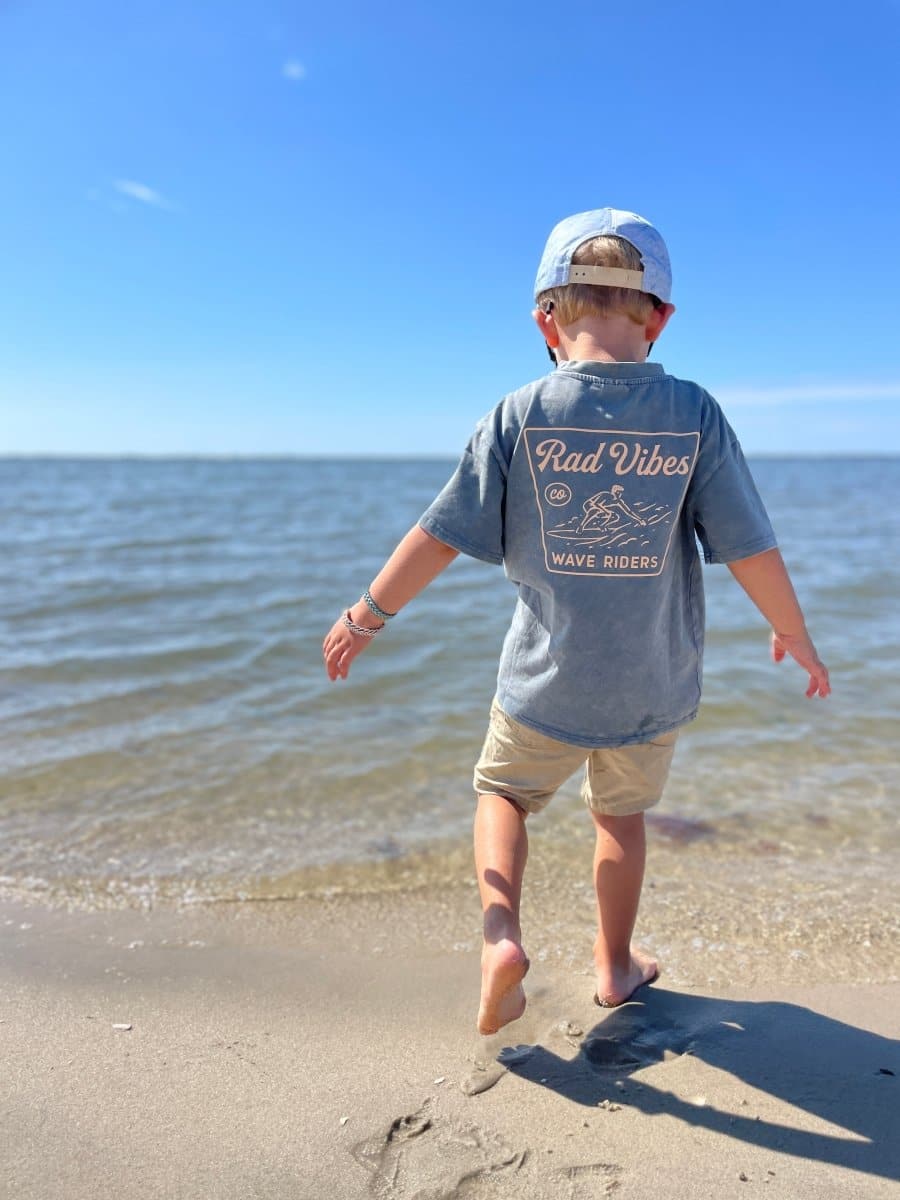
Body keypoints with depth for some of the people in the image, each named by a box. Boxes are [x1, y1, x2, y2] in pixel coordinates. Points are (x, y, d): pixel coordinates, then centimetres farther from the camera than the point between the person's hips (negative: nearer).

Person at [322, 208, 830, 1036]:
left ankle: (501, 935, 5)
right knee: (621, 813, 24)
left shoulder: (520, 415, -11)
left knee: (502, 791, 23)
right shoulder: (694, 414, -8)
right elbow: (751, 549, -6)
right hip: (656, 683, 2)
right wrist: (794, 634, 11)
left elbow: (439, 537, -9)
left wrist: (365, 618, 4)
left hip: (546, 681, -1)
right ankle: (616, 965, 39)